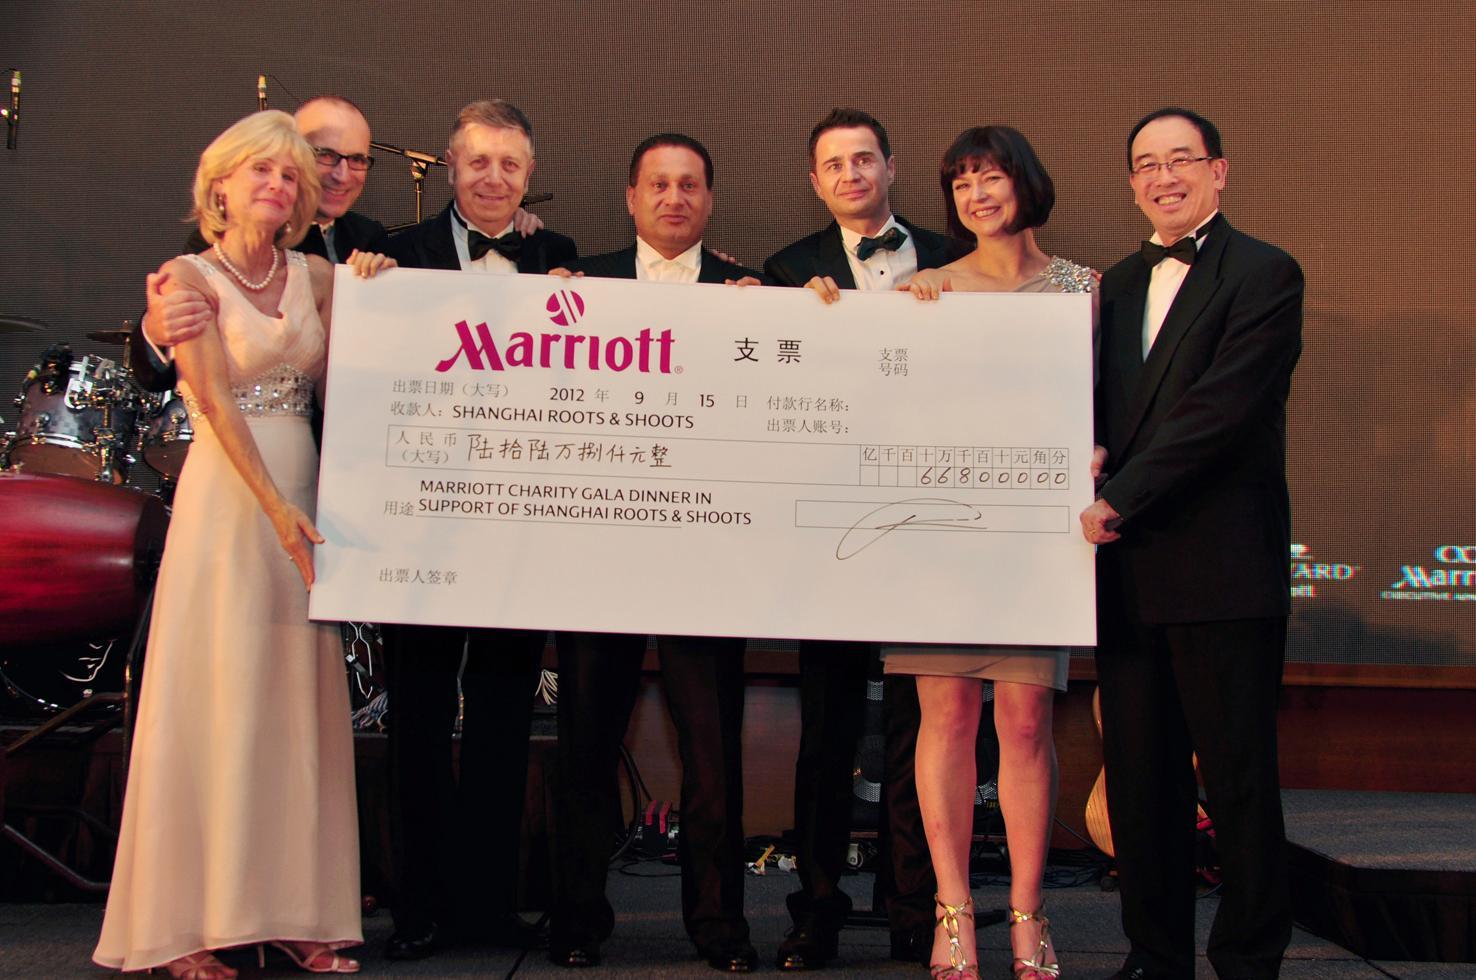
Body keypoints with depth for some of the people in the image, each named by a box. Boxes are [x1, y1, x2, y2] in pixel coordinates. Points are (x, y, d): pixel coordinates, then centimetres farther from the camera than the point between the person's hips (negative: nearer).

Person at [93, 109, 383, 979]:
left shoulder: (316, 277, 12)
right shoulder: (191, 276, -1)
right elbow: (216, 402, -12)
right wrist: (276, 507, -20)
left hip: (305, 495, 5)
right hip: (226, 499, -5)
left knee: (300, 702, 5)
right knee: (214, 699, -2)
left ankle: (294, 910, 13)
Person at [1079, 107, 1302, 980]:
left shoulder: (1265, 274, -3)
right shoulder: (1121, 283, 19)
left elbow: (1221, 408, -14)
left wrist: (1120, 498, -14)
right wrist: (1095, 486, 1)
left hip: (1222, 573, -6)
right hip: (1130, 570, 6)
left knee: (1238, 777, 1)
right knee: (1140, 777, 10)